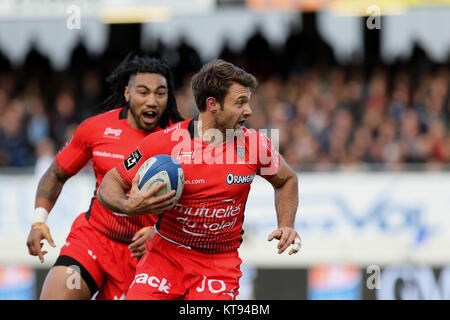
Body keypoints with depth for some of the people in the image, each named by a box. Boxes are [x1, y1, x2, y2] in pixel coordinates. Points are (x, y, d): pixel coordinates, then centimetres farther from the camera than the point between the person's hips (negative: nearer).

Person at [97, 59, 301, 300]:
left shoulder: (255, 145, -4)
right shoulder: (164, 143, -12)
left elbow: (287, 180, 16)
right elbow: (110, 184, -4)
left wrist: (286, 226, 1)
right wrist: (127, 206, -25)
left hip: (221, 264, 1)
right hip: (166, 255, -1)